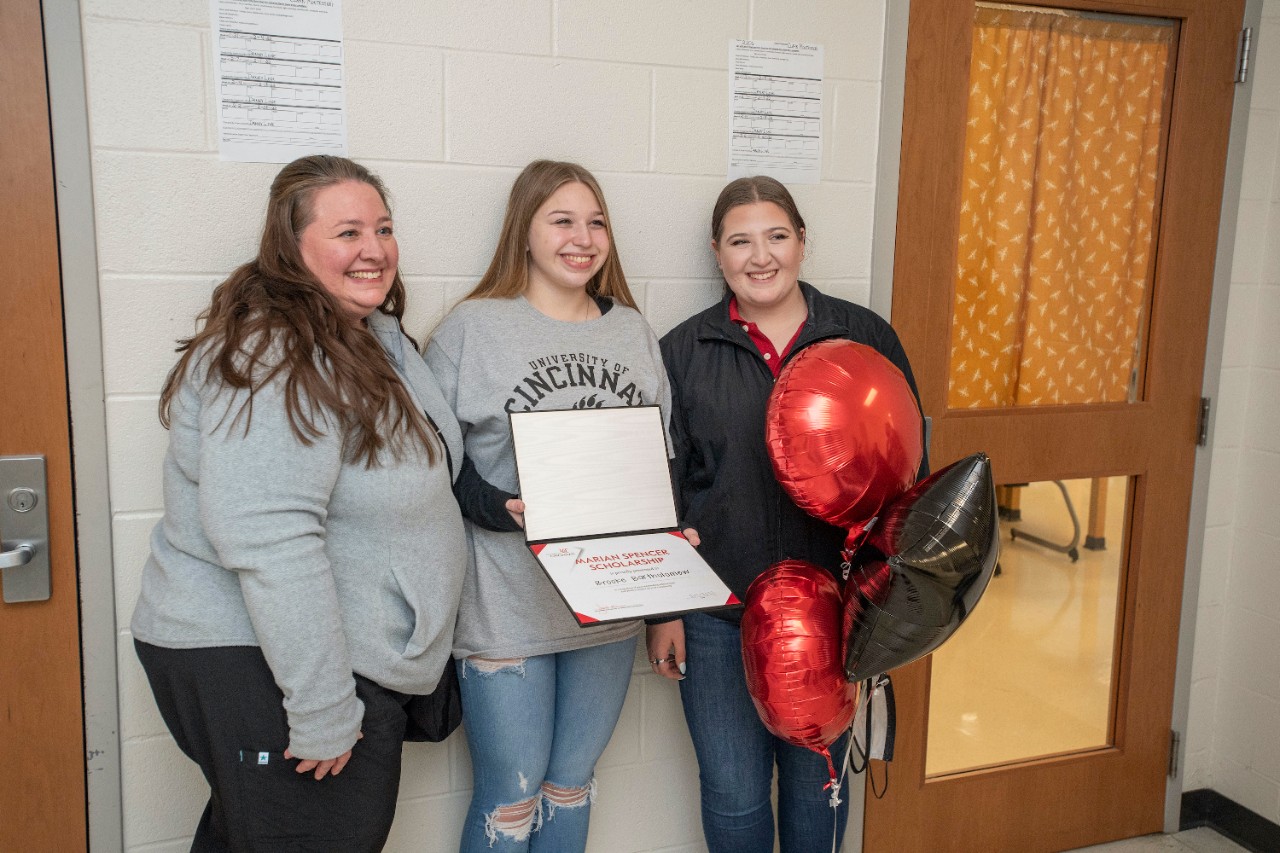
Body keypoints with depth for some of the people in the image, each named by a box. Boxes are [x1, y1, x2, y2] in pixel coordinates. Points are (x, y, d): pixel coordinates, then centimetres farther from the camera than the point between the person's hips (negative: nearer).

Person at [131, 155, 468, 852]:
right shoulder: (274, 358, -21)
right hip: (256, 664, -9)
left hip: (355, 657, 9)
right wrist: (324, 712, -26)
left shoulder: (374, 340, 10)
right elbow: (268, 542, -29)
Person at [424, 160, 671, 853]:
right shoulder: (473, 327, -5)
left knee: (572, 782, 19)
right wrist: (501, 508, -23)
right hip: (506, 606, -4)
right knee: (510, 797, 7)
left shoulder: (633, 330, 10)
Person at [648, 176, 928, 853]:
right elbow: (660, 486, 3)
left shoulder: (866, 338, 3)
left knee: (817, 778, 16)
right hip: (717, 608, 0)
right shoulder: (684, 351, 3)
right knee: (733, 792, 7)